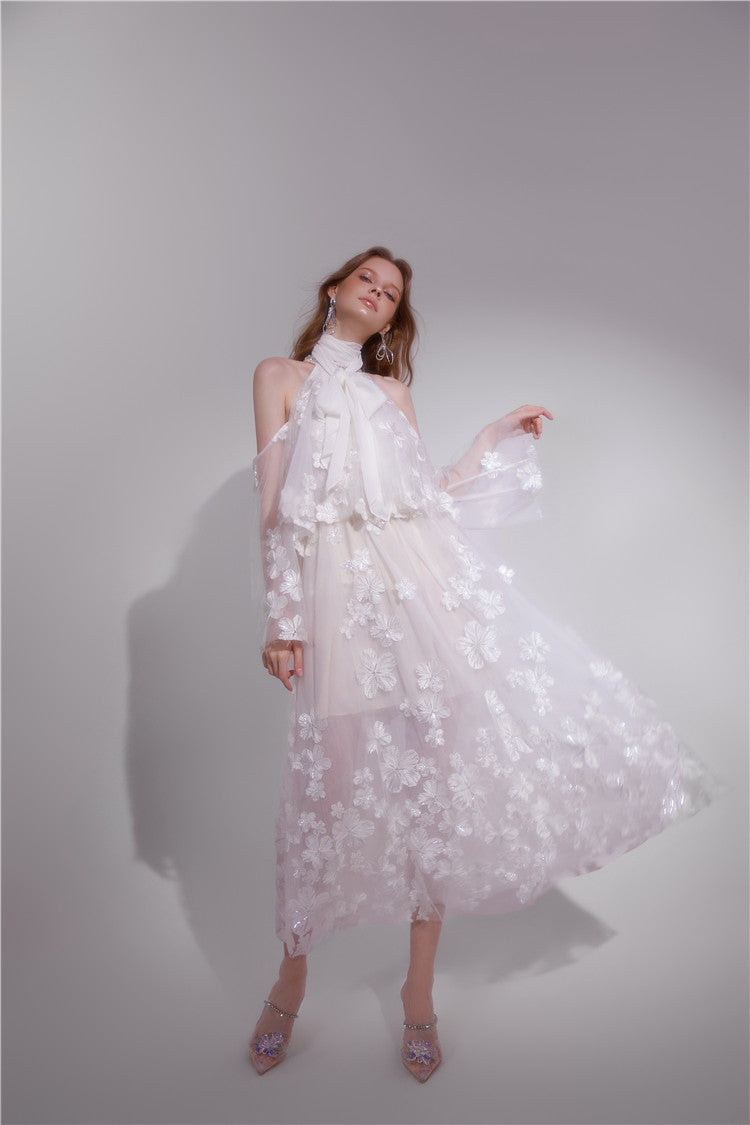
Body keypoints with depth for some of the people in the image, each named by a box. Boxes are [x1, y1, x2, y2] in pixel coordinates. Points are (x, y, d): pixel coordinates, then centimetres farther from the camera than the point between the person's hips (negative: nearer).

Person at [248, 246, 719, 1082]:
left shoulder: (391, 392, 20)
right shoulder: (281, 376, 10)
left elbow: (429, 492, 12)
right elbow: (274, 506, 1)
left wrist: (497, 438, 19)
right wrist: (280, 619, -6)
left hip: (426, 579, 4)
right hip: (341, 588, -3)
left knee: (435, 771, 1)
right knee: (338, 783, 0)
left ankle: (418, 992, 18)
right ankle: (291, 981, 24)